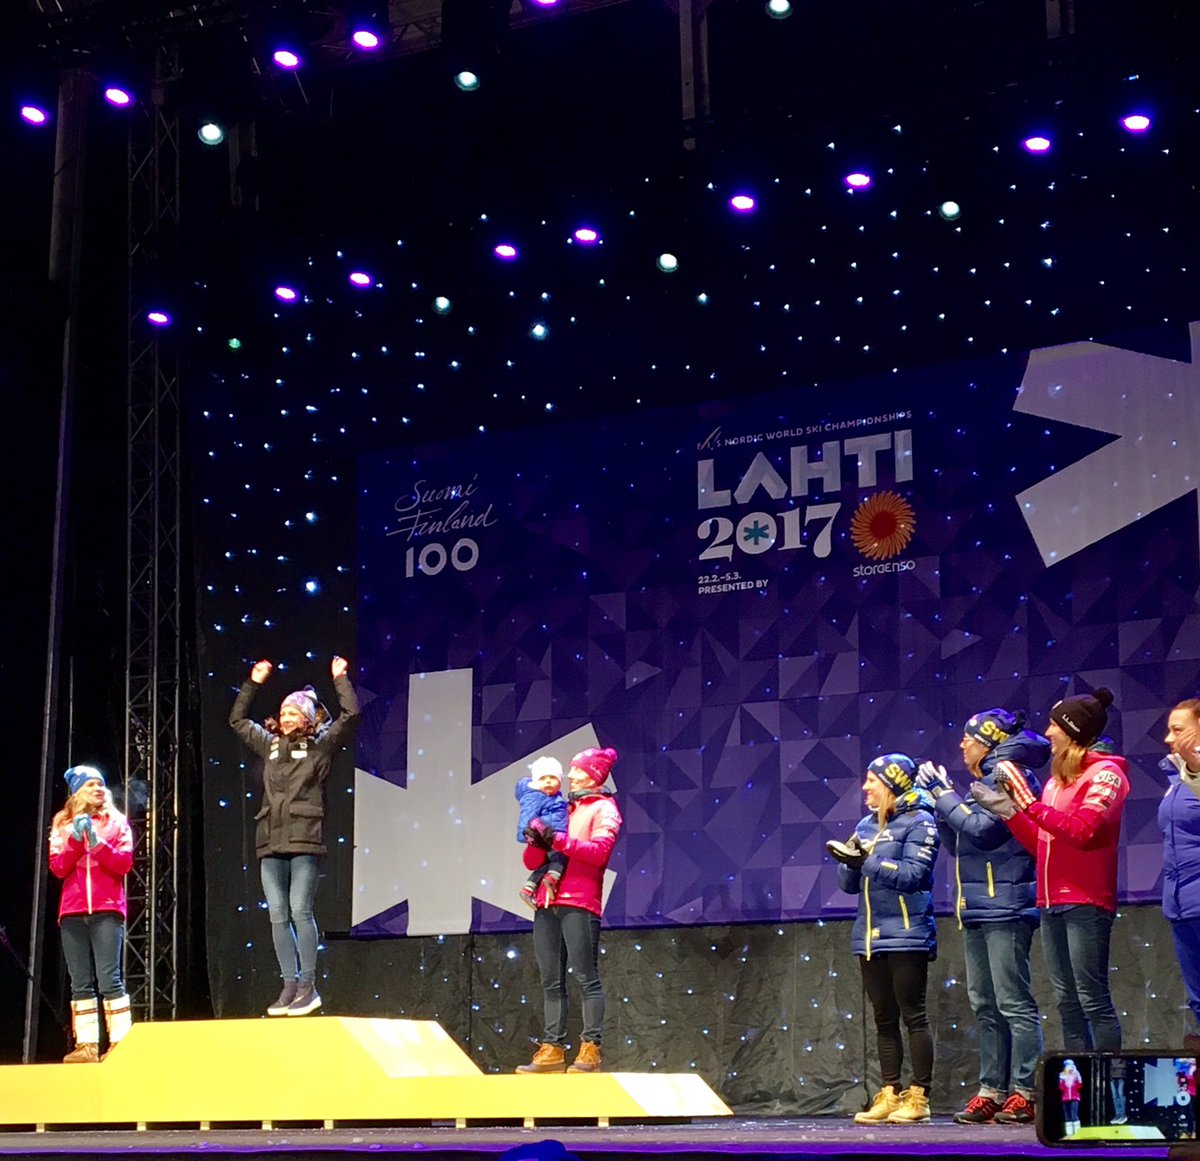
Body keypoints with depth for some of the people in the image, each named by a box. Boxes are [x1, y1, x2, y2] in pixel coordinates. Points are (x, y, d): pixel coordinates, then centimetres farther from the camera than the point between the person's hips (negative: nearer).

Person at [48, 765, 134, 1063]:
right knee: (81, 983, 0)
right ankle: (86, 1046, -1)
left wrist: (98, 843, -15)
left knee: (109, 978, -11)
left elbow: (124, 863, -2)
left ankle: (120, 1044, -12)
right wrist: (76, 839, -10)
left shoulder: (116, 822, 10)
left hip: (107, 910, -3)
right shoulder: (63, 825, 14)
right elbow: (58, 868, 3)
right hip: (73, 912, 3)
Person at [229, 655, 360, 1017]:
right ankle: (290, 986, 6)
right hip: (271, 842, 5)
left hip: (304, 841, -5)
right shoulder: (269, 745, 19)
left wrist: (340, 679, -1)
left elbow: (350, 715, -6)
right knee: (278, 916, 2)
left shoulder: (320, 746, 5)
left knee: (301, 910, -10)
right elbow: (237, 720, 31)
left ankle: (308, 987, -4)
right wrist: (253, 684, 27)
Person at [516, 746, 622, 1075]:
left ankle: (591, 1050, -9)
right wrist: (537, 842, -4)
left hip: (579, 904, -6)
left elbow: (599, 851, -12)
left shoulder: (603, 809, 6)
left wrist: (556, 839, -16)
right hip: (547, 904, 7)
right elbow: (532, 862, 19)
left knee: (587, 977, -8)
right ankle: (552, 1050, 5)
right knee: (551, 981, 4)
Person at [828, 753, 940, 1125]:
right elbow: (850, 884, 14)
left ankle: (918, 1097, 0)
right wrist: (849, 860, -6)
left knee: (913, 1016, -3)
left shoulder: (919, 822, -5)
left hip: (906, 936, -7)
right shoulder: (866, 826, 15)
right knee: (884, 1019, 9)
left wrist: (867, 862, -21)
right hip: (870, 937, 7)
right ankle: (889, 1095, 14)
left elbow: (914, 874, -18)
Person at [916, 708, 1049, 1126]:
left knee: (1014, 1003, -8)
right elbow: (957, 844, 20)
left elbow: (981, 829, -19)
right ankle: (992, 1091, 12)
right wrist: (941, 799, 10)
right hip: (977, 911, 10)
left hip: (1005, 908, -10)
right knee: (985, 1006, 9)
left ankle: (1025, 1092, -7)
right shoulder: (982, 785, 18)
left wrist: (944, 793, -9)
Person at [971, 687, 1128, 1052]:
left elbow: (1082, 831, -19)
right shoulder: (1057, 779, 18)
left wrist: (1028, 801, -17)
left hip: (1086, 903, -8)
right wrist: (1007, 810, 7)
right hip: (1052, 904, 8)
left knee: (1093, 998, -10)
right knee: (1067, 1001, 7)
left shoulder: (1106, 773, -4)